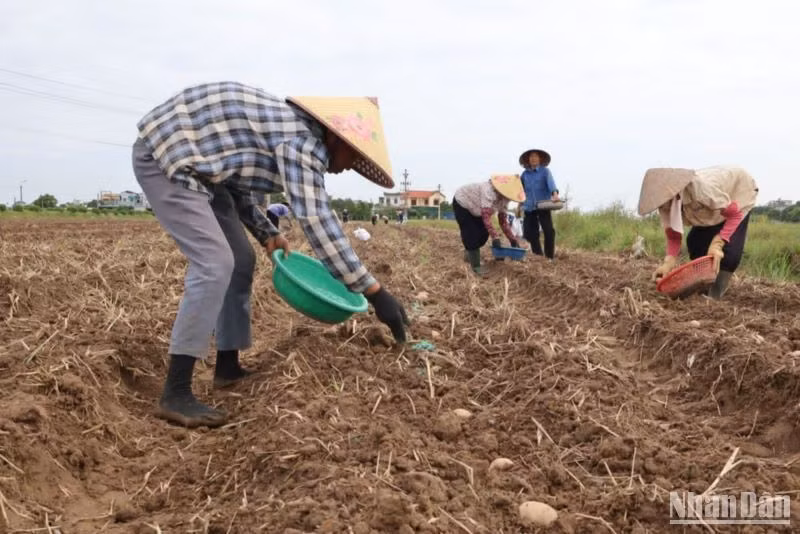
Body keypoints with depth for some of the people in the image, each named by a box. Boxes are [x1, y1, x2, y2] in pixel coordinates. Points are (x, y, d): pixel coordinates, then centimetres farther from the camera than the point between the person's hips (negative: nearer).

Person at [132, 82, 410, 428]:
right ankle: (175, 395, -15)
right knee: (215, 264, -19)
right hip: (164, 155, -10)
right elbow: (316, 220, -28)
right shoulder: (302, 140, -19)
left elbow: (240, 187, 20)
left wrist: (267, 234, 6)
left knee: (240, 261, 10)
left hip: (190, 162, 11)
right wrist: (374, 292, -26)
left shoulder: (288, 130, 12)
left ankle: (227, 367, 20)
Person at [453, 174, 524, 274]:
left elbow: (503, 220, -7)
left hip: (475, 209, 8)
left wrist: (512, 240, -12)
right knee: (471, 235, -15)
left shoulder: (504, 199, -14)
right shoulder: (489, 191, -41)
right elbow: (486, 216, -47)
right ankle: (476, 265, -5)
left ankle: (469, 253, 27)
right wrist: (495, 237, -51)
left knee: (483, 234, 3)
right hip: (462, 203, -8)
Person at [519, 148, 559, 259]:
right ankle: (538, 255, 17)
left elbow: (551, 183, -19)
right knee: (530, 233, 4)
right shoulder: (525, 174, 11)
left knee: (549, 231, -10)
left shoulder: (545, 171, -1)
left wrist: (555, 194, -36)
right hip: (529, 208, 4)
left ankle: (549, 256, -1)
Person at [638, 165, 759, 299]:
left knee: (730, 246, -20)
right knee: (695, 240, -4)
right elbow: (673, 236, -16)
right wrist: (668, 262, -33)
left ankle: (715, 292, -8)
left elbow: (735, 214, -35)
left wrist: (717, 243, -45)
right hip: (716, 199, 7)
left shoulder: (702, 188, -45)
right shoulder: (667, 203, -22)